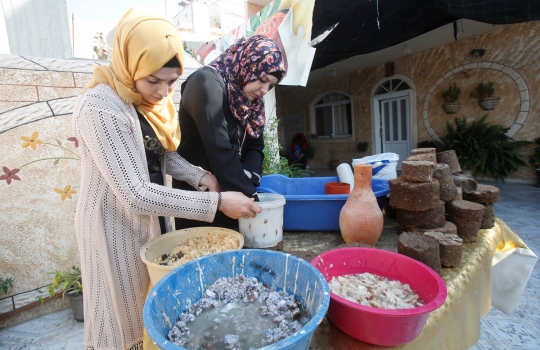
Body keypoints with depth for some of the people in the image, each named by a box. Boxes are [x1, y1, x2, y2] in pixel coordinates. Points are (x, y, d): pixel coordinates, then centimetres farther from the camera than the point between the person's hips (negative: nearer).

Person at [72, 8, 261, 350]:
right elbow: (136, 195, -30)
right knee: (126, 315, 14)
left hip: (153, 218, 7)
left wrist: (199, 176, -9)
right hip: (117, 226, -7)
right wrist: (216, 202, -30)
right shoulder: (101, 108, -26)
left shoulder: (150, 99, -2)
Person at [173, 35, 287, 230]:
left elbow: (256, 146, 1)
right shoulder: (208, 83, -17)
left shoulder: (251, 100, 7)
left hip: (230, 195, 7)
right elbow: (219, 150, -26)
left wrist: (247, 183, -17)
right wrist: (246, 194, -25)